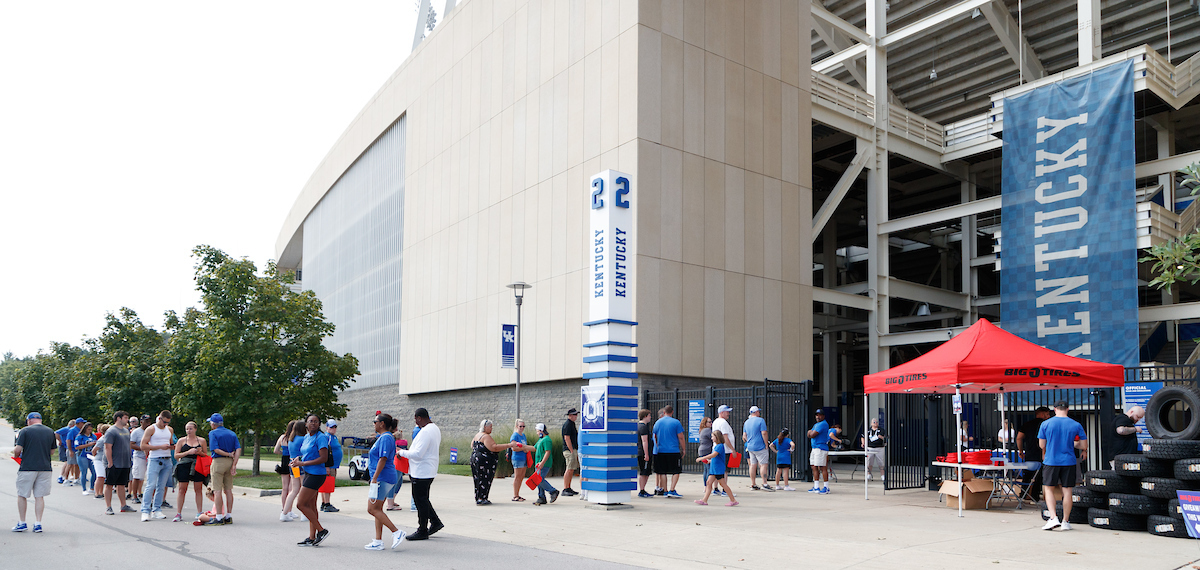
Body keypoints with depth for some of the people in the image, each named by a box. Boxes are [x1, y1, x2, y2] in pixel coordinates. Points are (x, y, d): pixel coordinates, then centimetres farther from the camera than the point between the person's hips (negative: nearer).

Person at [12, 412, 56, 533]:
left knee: (22, 495, 10)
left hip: (27, 468, -3)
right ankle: (38, 524, 5)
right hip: (45, 467, 4)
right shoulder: (50, 432, 8)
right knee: (39, 496, 7)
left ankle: (22, 523, 13)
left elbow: (18, 450, -9)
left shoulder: (25, 431, -5)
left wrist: (15, 454, 12)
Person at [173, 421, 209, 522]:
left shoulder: (202, 440, 10)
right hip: (184, 467, -1)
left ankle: (199, 513, 8)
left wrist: (200, 452, -7)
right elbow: (176, 455, 2)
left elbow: (206, 455, 14)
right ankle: (178, 513, 4)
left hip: (198, 467, 1)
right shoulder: (181, 440, 8)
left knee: (199, 489, 2)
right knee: (182, 490, -2)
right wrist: (188, 452, -11)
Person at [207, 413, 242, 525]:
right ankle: (229, 516, 12)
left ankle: (219, 517, -5)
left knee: (218, 491, -4)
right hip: (230, 462, 6)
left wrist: (229, 454, -6)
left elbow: (216, 449, -16)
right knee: (228, 490, 10)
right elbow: (238, 449, 1)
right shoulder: (232, 433, 12)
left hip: (218, 462, -6)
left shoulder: (213, 433, -4)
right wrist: (234, 465, -4)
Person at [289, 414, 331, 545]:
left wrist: (302, 463, -18)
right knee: (311, 506, 11)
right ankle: (312, 538, 16)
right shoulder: (306, 437, 13)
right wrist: (298, 459, 4)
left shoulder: (320, 437, -13)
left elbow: (323, 458, -20)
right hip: (308, 473, 9)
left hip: (316, 474, -9)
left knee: (301, 504, -9)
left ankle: (321, 530, -2)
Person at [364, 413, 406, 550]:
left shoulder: (385, 438, -15)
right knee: (377, 509, 11)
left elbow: (383, 459, -22)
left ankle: (396, 532, -10)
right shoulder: (382, 437, 17)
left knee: (373, 509, -9)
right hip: (383, 478, 11)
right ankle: (378, 541, 14)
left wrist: (374, 479, -23)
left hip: (382, 477, -11)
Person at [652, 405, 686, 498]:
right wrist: (684, 449, 5)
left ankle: (665, 491, 10)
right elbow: (680, 437, -5)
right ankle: (672, 490, -6)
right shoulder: (676, 422, -5)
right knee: (676, 471, 4)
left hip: (660, 451, 3)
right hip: (674, 451, -3)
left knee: (662, 472, 9)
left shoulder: (658, 422, 6)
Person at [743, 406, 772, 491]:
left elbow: (744, 436, 15)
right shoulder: (760, 420, -10)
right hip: (760, 447, -7)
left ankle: (753, 484, 11)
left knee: (753, 465, 9)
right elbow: (764, 433, -16)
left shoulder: (747, 422, 13)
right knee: (764, 464, -4)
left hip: (750, 447, 7)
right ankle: (764, 484, -7)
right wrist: (766, 444, -9)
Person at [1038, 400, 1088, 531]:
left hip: (1051, 461, -1)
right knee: (1067, 492, 9)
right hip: (1069, 462, 1)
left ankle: (1053, 518, -5)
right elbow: (1084, 445, 3)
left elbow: (1041, 445, 2)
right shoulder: (1076, 425, -1)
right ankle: (1065, 522, 14)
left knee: (1049, 489, 10)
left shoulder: (1045, 424, -3)